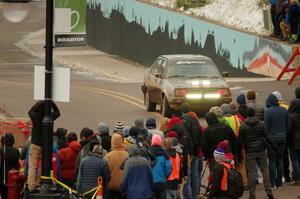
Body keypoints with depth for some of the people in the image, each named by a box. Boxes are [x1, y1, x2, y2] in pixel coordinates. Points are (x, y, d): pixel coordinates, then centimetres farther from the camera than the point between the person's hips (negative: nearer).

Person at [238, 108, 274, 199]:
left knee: (251, 172, 2)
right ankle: (268, 191, 0)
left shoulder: (243, 126, -4)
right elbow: (267, 137, -1)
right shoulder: (261, 124, -1)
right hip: (261, 150, 1)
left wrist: (239, 153, 6)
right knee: (264, 170, 8)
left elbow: (240, 141, -2)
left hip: (250, 152, -1)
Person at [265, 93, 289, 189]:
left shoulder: (268, 111, -13)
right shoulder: (284, 111, 4)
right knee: (280, 160, 11)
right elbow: (287, 126, 9)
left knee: (272, 161, 0)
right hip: (282, 138, 5)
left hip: (272, 138, -5)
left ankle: (273, 184, -1)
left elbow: (266, 127, -13)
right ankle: (279, 183, 12)